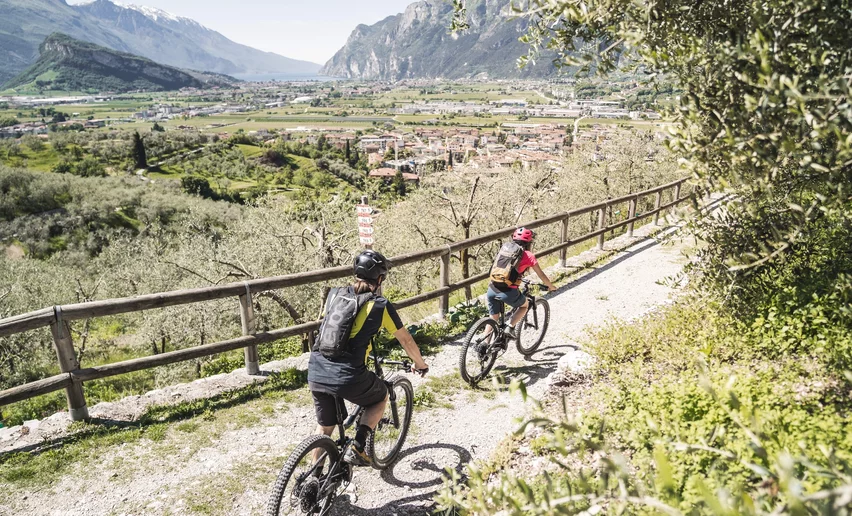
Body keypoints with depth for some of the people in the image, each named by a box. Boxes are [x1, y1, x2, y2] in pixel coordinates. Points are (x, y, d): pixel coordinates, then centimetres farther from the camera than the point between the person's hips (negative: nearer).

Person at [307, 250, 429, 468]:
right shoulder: (381, 306, -1)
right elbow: (406, 340, 11)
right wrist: (420, 364, 30)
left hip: (315, 373, 5)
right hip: (347, 378, -5)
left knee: (325, 425, 26)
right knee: (381, 397, 25)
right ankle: (357, 448, 12)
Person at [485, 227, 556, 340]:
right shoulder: (528, 255, 7)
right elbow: (542, 275, 14)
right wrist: (551, 287, 32)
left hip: (492, 289, 4)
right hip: (508, 291, -4)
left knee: (493, 318, 22)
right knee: (525, 305, 26)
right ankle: (510, 328, 10)